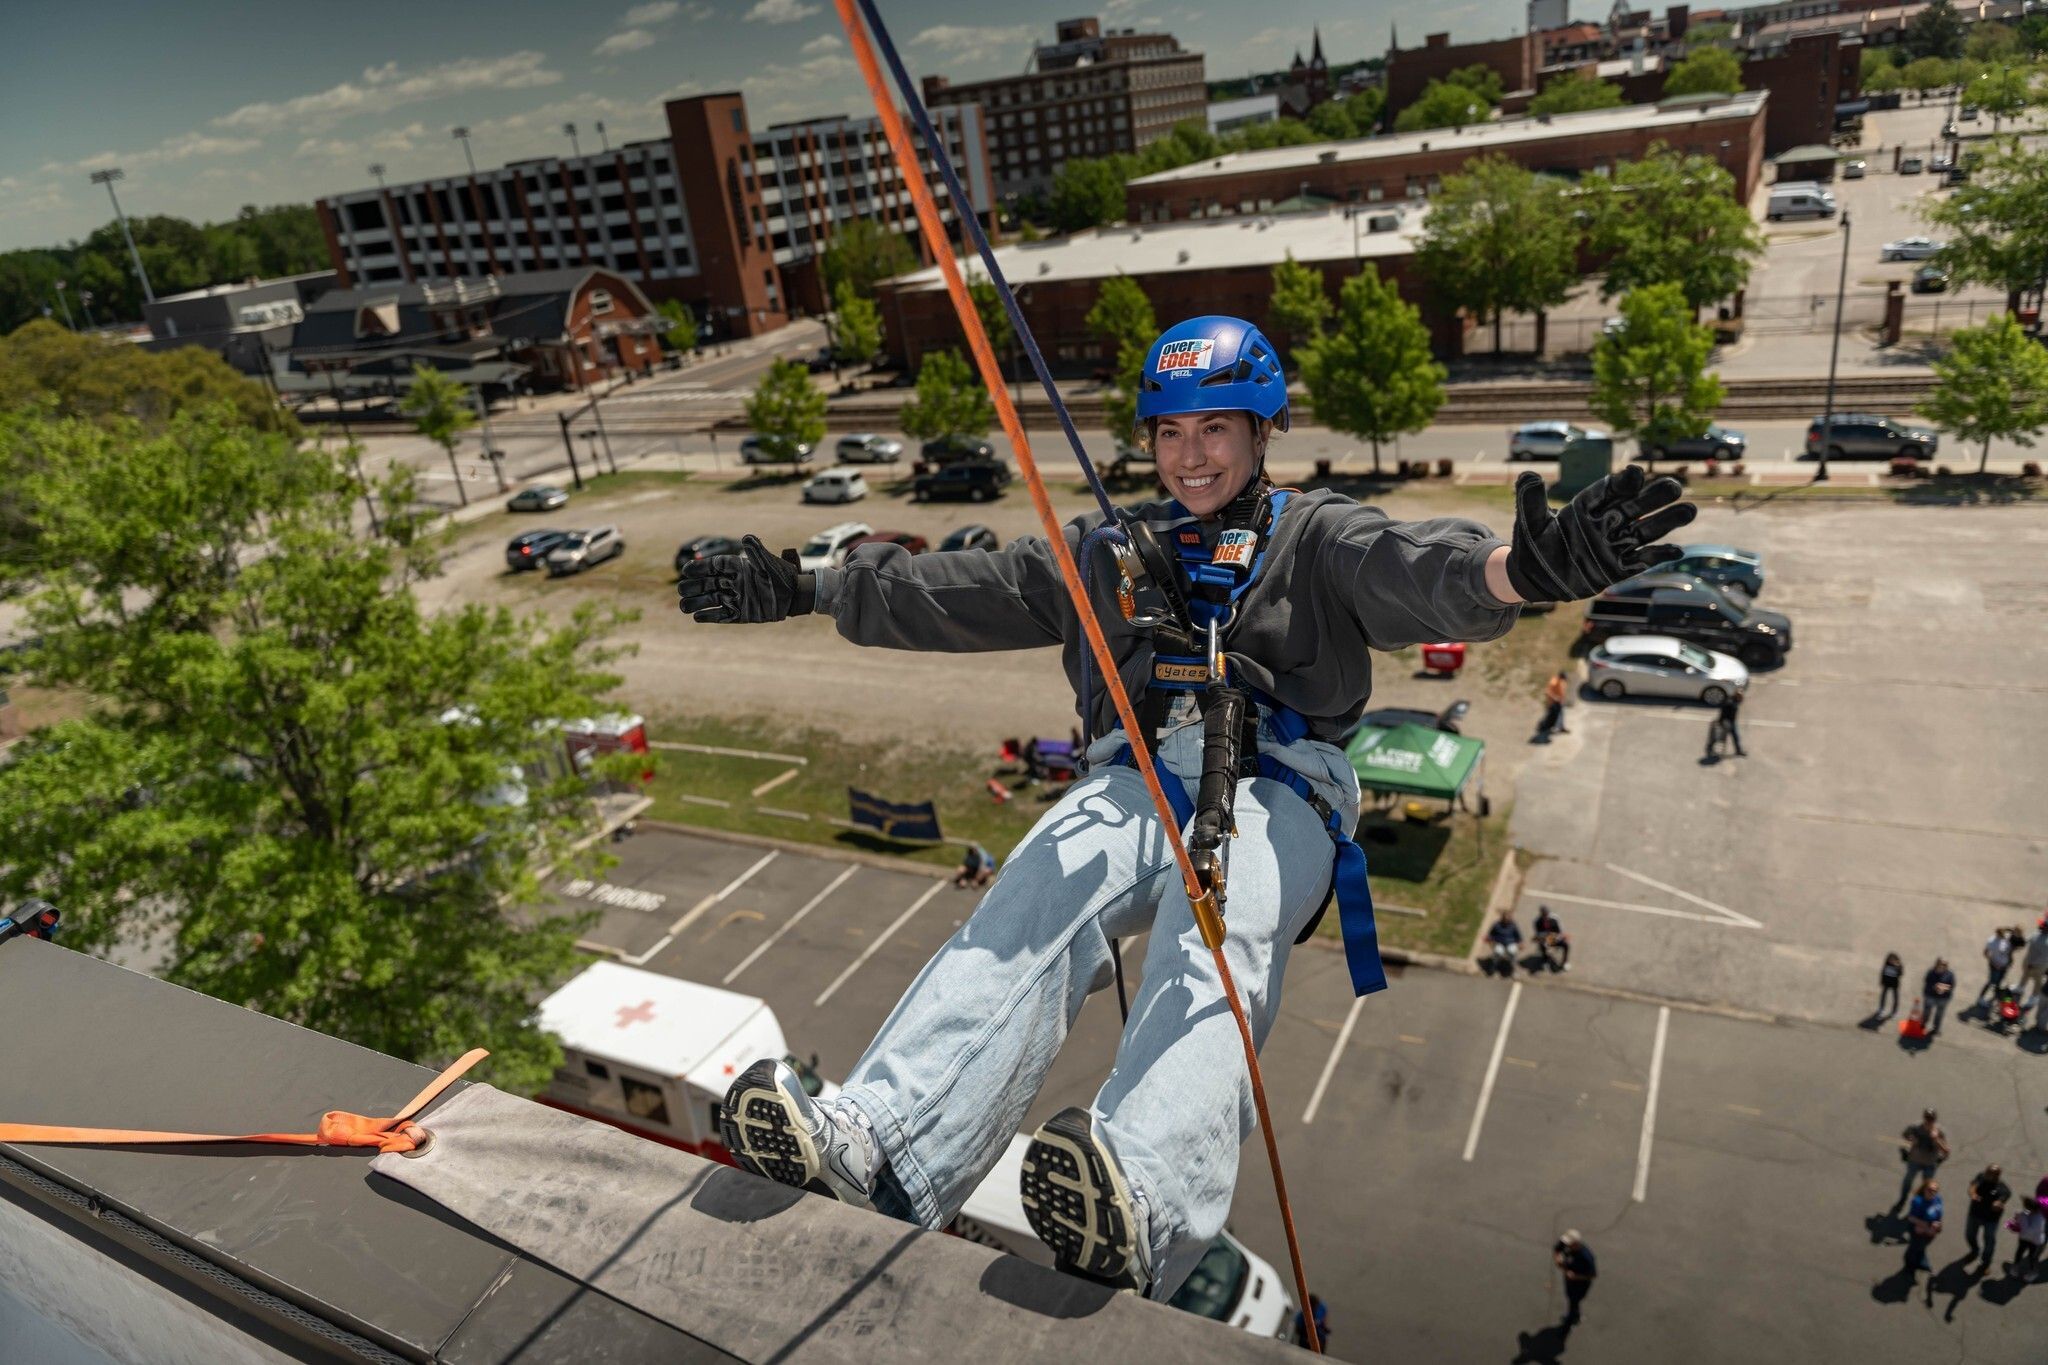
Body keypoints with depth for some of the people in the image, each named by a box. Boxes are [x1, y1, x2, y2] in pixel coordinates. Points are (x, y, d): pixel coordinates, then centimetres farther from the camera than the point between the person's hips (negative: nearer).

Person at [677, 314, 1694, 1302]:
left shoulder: (1315, 537, 15)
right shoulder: (1107, 550, 27)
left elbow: (1413, 569, -8)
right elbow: (953, 592, 24)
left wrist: (1527, 567, -31)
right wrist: (805, 589, 18)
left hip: (1272, 787, -2)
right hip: (1134, 783, 3)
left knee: (1213, 941, -34)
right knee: (1020, 916, -27)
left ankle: (1144, 1207, -57)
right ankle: (872, 1145, -45)